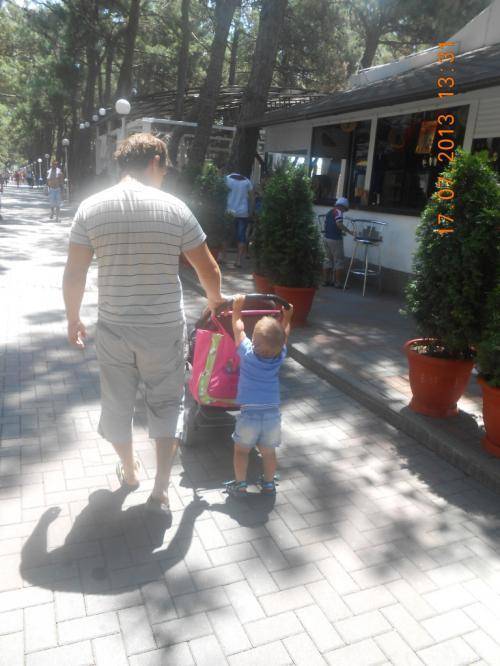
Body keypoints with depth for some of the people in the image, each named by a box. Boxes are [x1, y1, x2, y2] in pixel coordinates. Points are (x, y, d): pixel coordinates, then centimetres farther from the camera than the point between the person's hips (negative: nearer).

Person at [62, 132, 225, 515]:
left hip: (113, 329, 2)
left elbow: (74, 275, -2)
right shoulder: (174, 208, -7)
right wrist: (215, 299, 18)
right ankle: (160, 490, 18)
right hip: (165, 329, -1)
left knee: (117, 405, 21)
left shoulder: (91, 208, -4)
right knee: (167, 405, 16)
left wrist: (73, 319, 13)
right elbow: (209, 270, -2)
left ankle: (129, 472, 42)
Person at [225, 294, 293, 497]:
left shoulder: (247, 353, -11)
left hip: (249, 414, -2)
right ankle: (269, 484, 32)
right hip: (273, 414, 2)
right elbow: (283, 335, 15)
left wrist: (237, 308, 16)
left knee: (241, 450, 16)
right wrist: (287, 317, 29)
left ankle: (240, 485, 22)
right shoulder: (279, 357, -5)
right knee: (268, 452, 19)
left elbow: (238, 329, 4)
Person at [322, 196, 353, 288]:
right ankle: (338, 282, 0)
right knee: (339, 261, 0)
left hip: (327, 238, 8)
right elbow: (339, 224, -23)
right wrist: (349, 231, -17)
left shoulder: (329, 212, 15)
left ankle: (326, 281, 18)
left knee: (328, 260, 15)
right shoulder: (338, 212, -10)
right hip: (335, 239, -8)